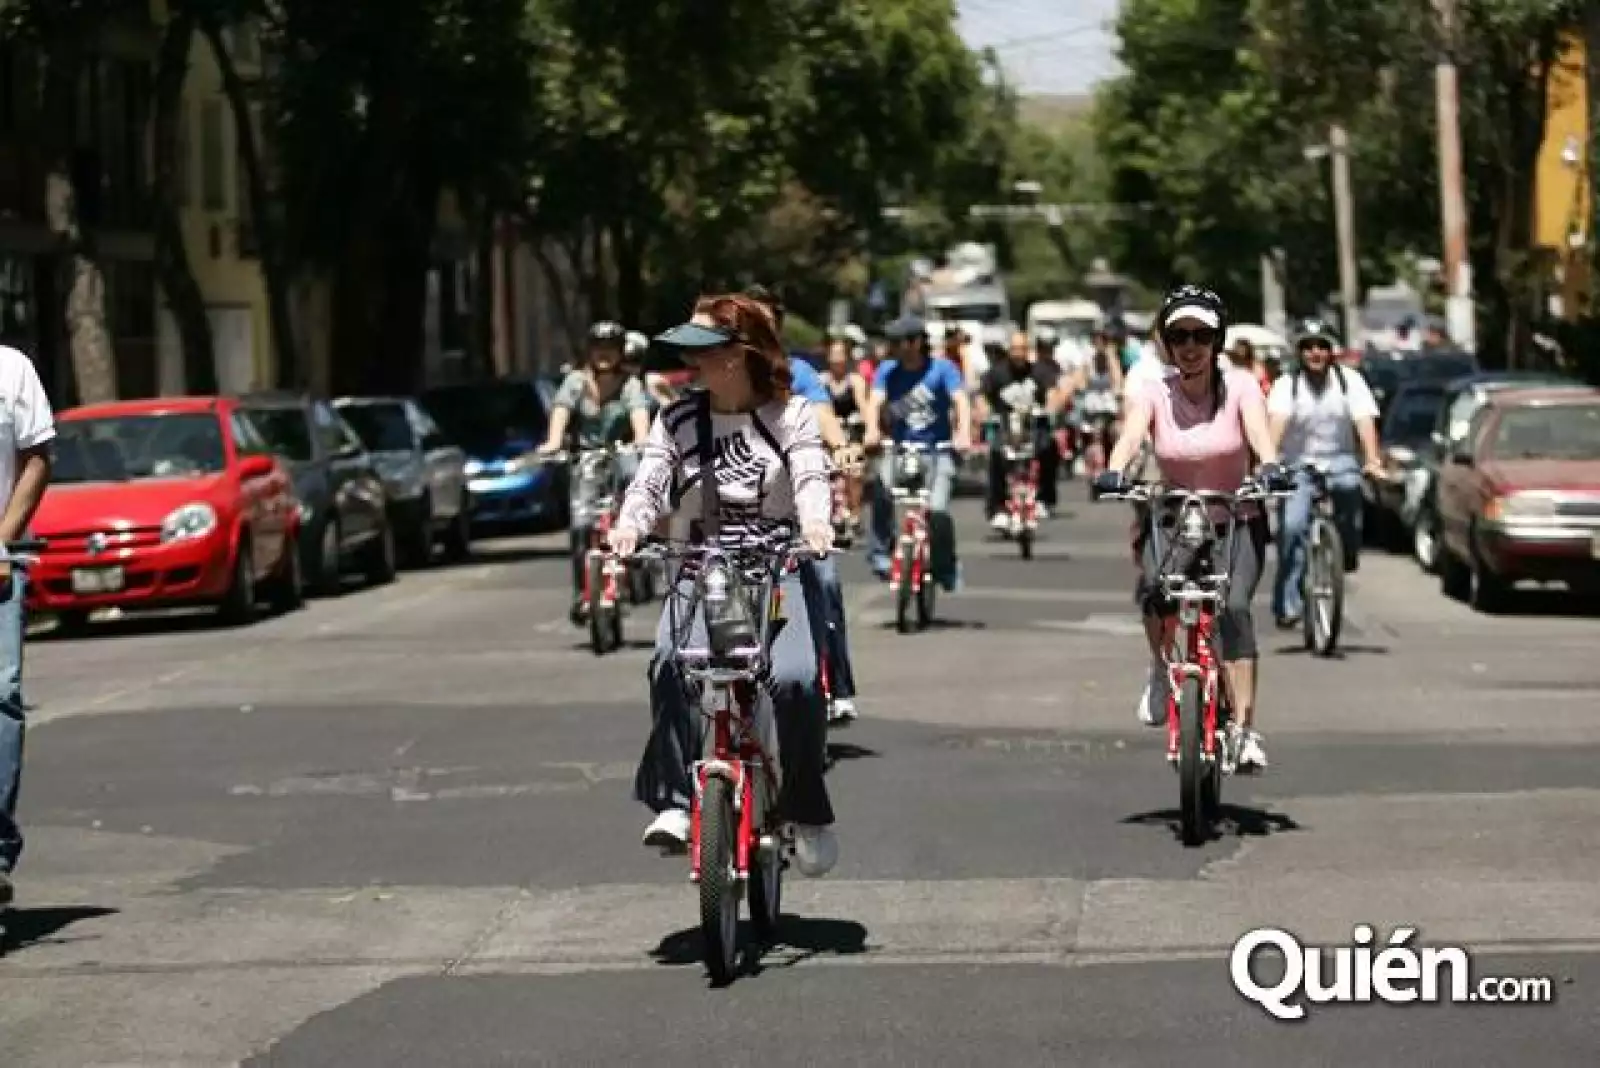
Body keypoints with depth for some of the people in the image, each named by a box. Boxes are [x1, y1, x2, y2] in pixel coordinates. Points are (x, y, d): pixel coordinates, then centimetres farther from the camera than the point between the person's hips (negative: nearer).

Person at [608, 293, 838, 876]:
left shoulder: (791, 414, 5)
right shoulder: (677, 418, 10)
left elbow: (811, 475, -9)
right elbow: (649, 483, 0)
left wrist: (815, 522, -32)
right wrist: (628, 524, -23)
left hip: (779, 569, -1)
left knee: (794, 676, -26)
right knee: (671, 663, -30)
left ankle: (807, 813, -6)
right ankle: (674, 802, -25)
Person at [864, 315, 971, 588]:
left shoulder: (942, 368, -3)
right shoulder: (888, 371, 3)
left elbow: (960, 400, -16)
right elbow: (875, 401, -11)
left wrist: (964, 433, -36)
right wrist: (872, 430, -33)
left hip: (938, 449, -2)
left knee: (937, 512, -20)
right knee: (881, 486, -31)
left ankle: (945, 566, 5)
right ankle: (880, 549, -20)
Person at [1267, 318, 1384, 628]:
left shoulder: (1349, 380, 2)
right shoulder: (1287, 384, -2)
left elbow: (1364, 421, -10)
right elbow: (1277, 422, -18)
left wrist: (1372, 460, -27)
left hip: (1338, 459, 1)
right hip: (1298, 465, -1)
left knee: (1349, 484, -34)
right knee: (1292, 526, -21)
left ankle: (1347, 551, -7)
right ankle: (1287, 604, -16)